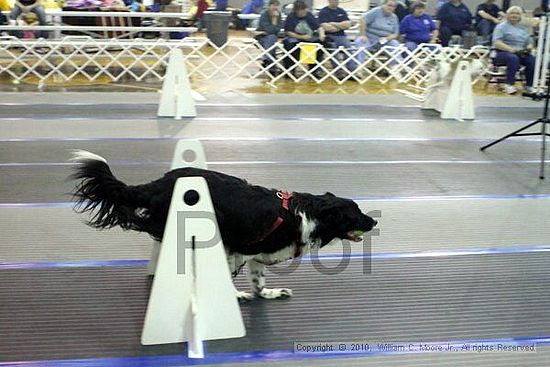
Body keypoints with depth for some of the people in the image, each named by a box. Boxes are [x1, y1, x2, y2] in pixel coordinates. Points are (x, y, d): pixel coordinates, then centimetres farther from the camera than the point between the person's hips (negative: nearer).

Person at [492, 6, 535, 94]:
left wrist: (529, 48, -6)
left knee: (533, 60, -24)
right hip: (502, 53, -5)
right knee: (513, 58, -37)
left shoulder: (523, 27, 21)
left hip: (521, 54, 5)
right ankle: (509, 85, -30)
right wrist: (511, 49, -25)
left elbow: (529, 43, 20)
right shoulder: (501, 26, 2)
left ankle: (529, 86, -17)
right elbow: (497, 43, -12)